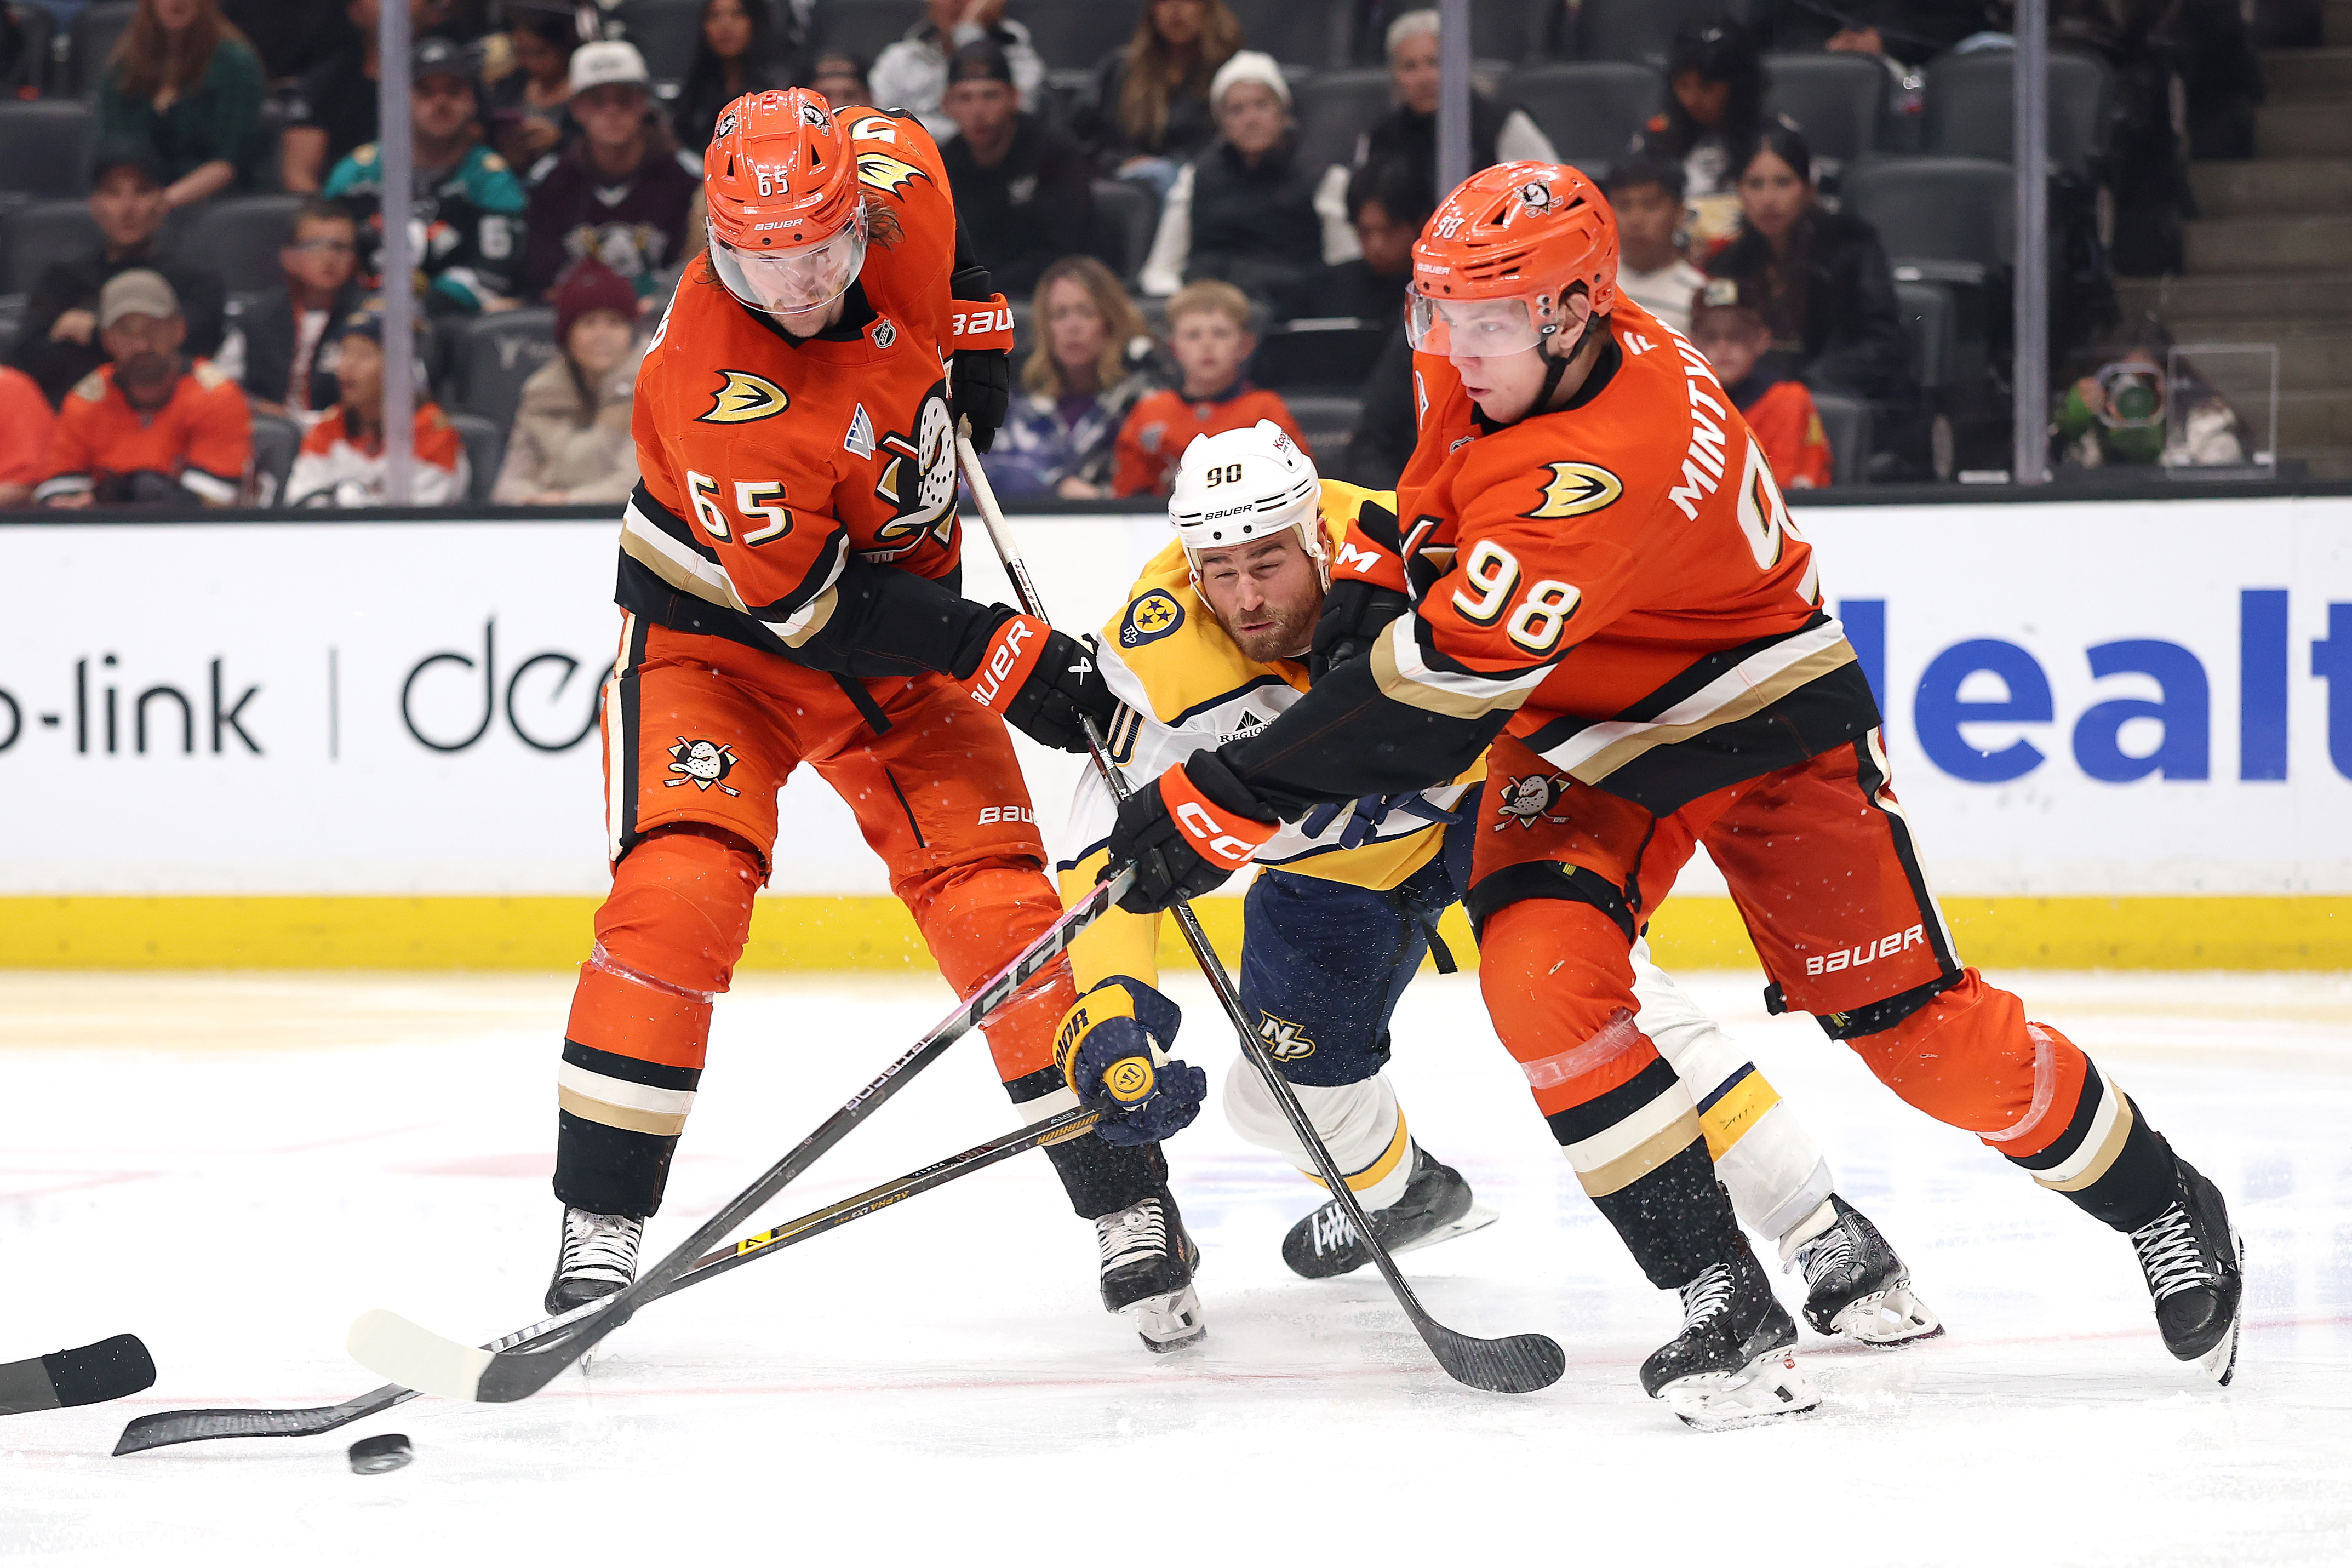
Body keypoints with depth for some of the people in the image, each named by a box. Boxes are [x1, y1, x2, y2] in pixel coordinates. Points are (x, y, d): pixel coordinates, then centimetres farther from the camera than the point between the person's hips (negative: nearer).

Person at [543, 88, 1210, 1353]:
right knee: (677, 893, -21)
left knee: (994, 894, -5)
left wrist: (975, 338, 8)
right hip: (717, 627, -5)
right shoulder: (715, 388, -32)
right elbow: (811, 606, -28)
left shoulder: (893, 183, -17)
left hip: (900, 601, 5)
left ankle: (1124, 1202, 3)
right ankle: (600, 1226, -10)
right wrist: (1004, 657, -27)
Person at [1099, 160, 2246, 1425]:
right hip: (1578, 737, 7)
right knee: (1541, 978, -20)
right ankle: (1724, 1301, -13)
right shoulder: (1485, 359, -13)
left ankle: (2159, 1207, 19)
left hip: (1763, 716, -7)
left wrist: (1220, 805, -40)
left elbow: (1433, 691, -41)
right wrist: (1380, 572, 0)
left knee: (1911, 1024, -7)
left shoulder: (1611, 468, -39)